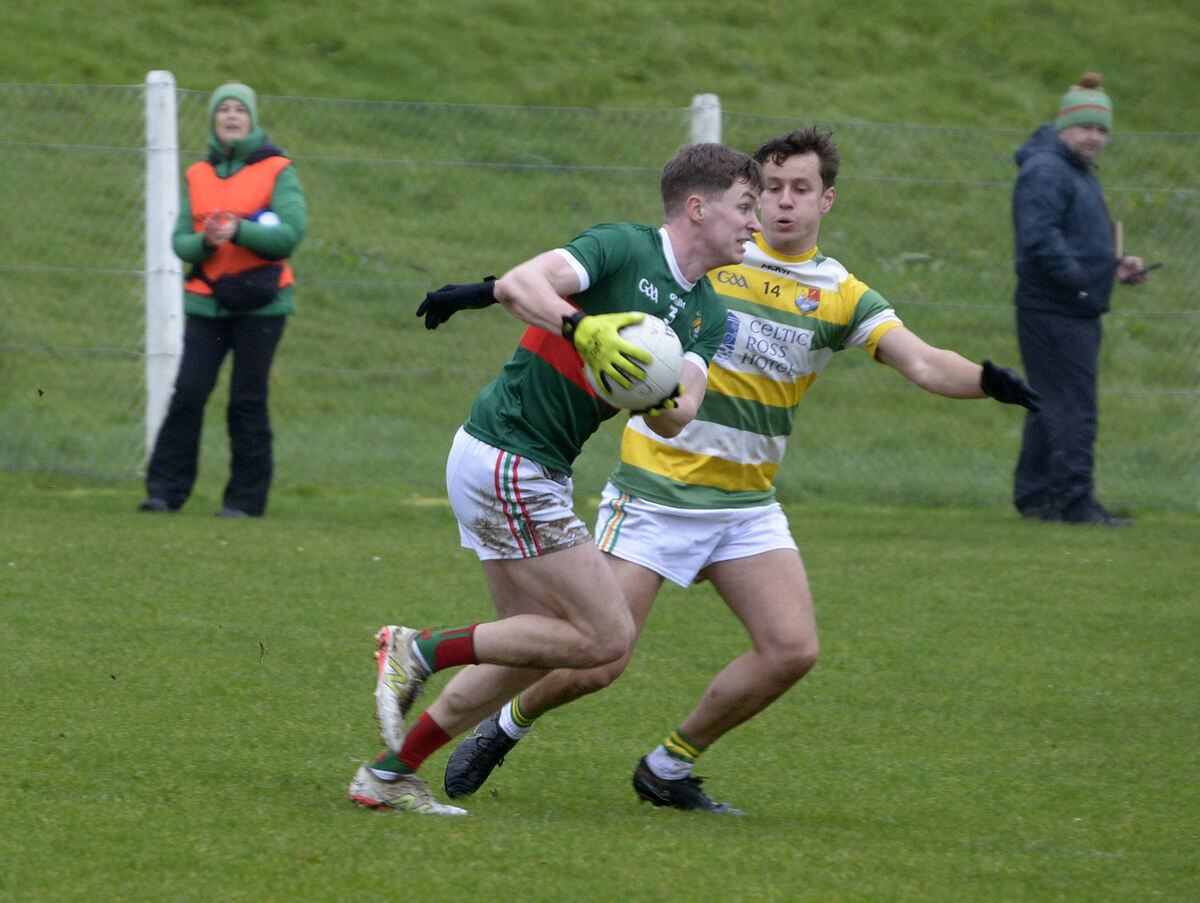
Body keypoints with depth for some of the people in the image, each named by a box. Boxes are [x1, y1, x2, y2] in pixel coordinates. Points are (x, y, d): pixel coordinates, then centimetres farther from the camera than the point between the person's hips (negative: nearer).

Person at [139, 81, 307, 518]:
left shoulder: (278, 171, 1)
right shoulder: (197, 176, 12)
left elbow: (292, 233, -10)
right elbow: (181, 241, 6)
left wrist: (239, 232, -21)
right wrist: (206, 242, -16)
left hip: (259, 303, -3)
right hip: (206, 302, 3)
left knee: (247, 401, -3)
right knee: (188, 393, -6)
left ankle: (247, 496, 5)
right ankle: (165, 489, -2)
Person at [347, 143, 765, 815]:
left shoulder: (708, 316, 12)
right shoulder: (623, 248, -11)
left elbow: (673, 420, -3)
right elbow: (521, 284, -27)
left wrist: (666, 402, -25)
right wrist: (584, 329, -43)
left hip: (538, 476, 9)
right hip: (507, 461, -9)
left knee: (540, 646, 14)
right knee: (608, 635, -10)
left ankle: (391, 773, 19)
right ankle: (423, 651, -4)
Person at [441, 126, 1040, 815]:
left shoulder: (842, 296, 2)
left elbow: (922, 363, -10)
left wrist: (988, 380, -30)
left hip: (747, 503, 4)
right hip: (654, 492, -4)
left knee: (792, 650, -10)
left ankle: (670, 768, 11)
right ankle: (505, 730, 23)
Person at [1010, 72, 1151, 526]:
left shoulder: (1081, 174, 21)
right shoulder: (1045, 172, -13)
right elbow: (1039, 239, -24)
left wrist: (1115, 264, 12)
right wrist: (1078, 280, -24)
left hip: (1079, 313, 11)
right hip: (1053, 313, -11)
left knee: (1053, 408, 14)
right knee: (1072, 408, -11)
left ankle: (1034, 497, 20)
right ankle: (1076, 501, -11)